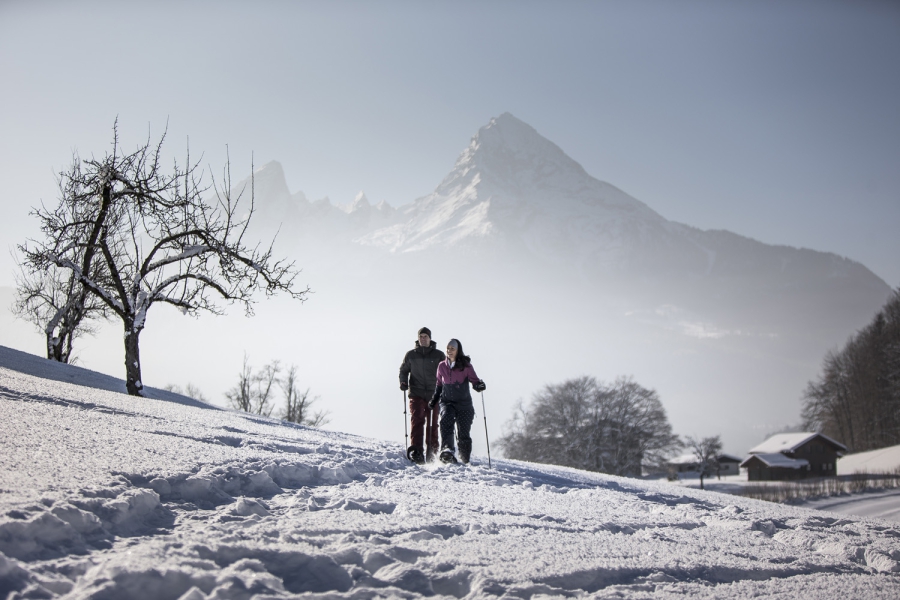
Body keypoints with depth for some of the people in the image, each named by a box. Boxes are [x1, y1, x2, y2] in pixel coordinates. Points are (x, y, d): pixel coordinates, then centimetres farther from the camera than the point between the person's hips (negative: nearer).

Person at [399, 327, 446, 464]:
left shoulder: (438, 355, 7)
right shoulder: (411, 355, 9)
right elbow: (403, 370, 18)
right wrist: (403, 382, -1)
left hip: (433, 394, 1)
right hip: (416, 394, -1)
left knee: (432, 424, 4)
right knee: (417, 420, -16)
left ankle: (432, 453, 13)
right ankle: (416, 451, -21)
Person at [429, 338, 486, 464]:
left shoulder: (466, 366, -3)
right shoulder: (442, 366, 7)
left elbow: (474, 380, -8)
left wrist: (479, 385, -30)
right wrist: (434, 399, 12)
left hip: (464, 403, -1)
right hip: (447, 402, 1)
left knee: (463, 434, -2)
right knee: (446, 421, -30)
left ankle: (465, 461, 16)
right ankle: (447, 449, -45)